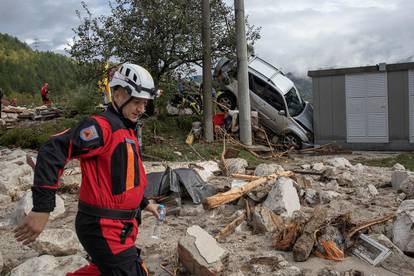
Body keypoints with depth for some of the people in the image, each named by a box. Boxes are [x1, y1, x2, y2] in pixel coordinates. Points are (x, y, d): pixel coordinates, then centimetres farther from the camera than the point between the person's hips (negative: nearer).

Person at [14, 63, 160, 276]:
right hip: (104, 228, -10)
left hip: (120, 225, 10)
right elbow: (52, 152, -28)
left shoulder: (127, 130, 13)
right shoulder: (101, 126, -19)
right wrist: (42, 208, -31)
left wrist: (143, 203, 25)